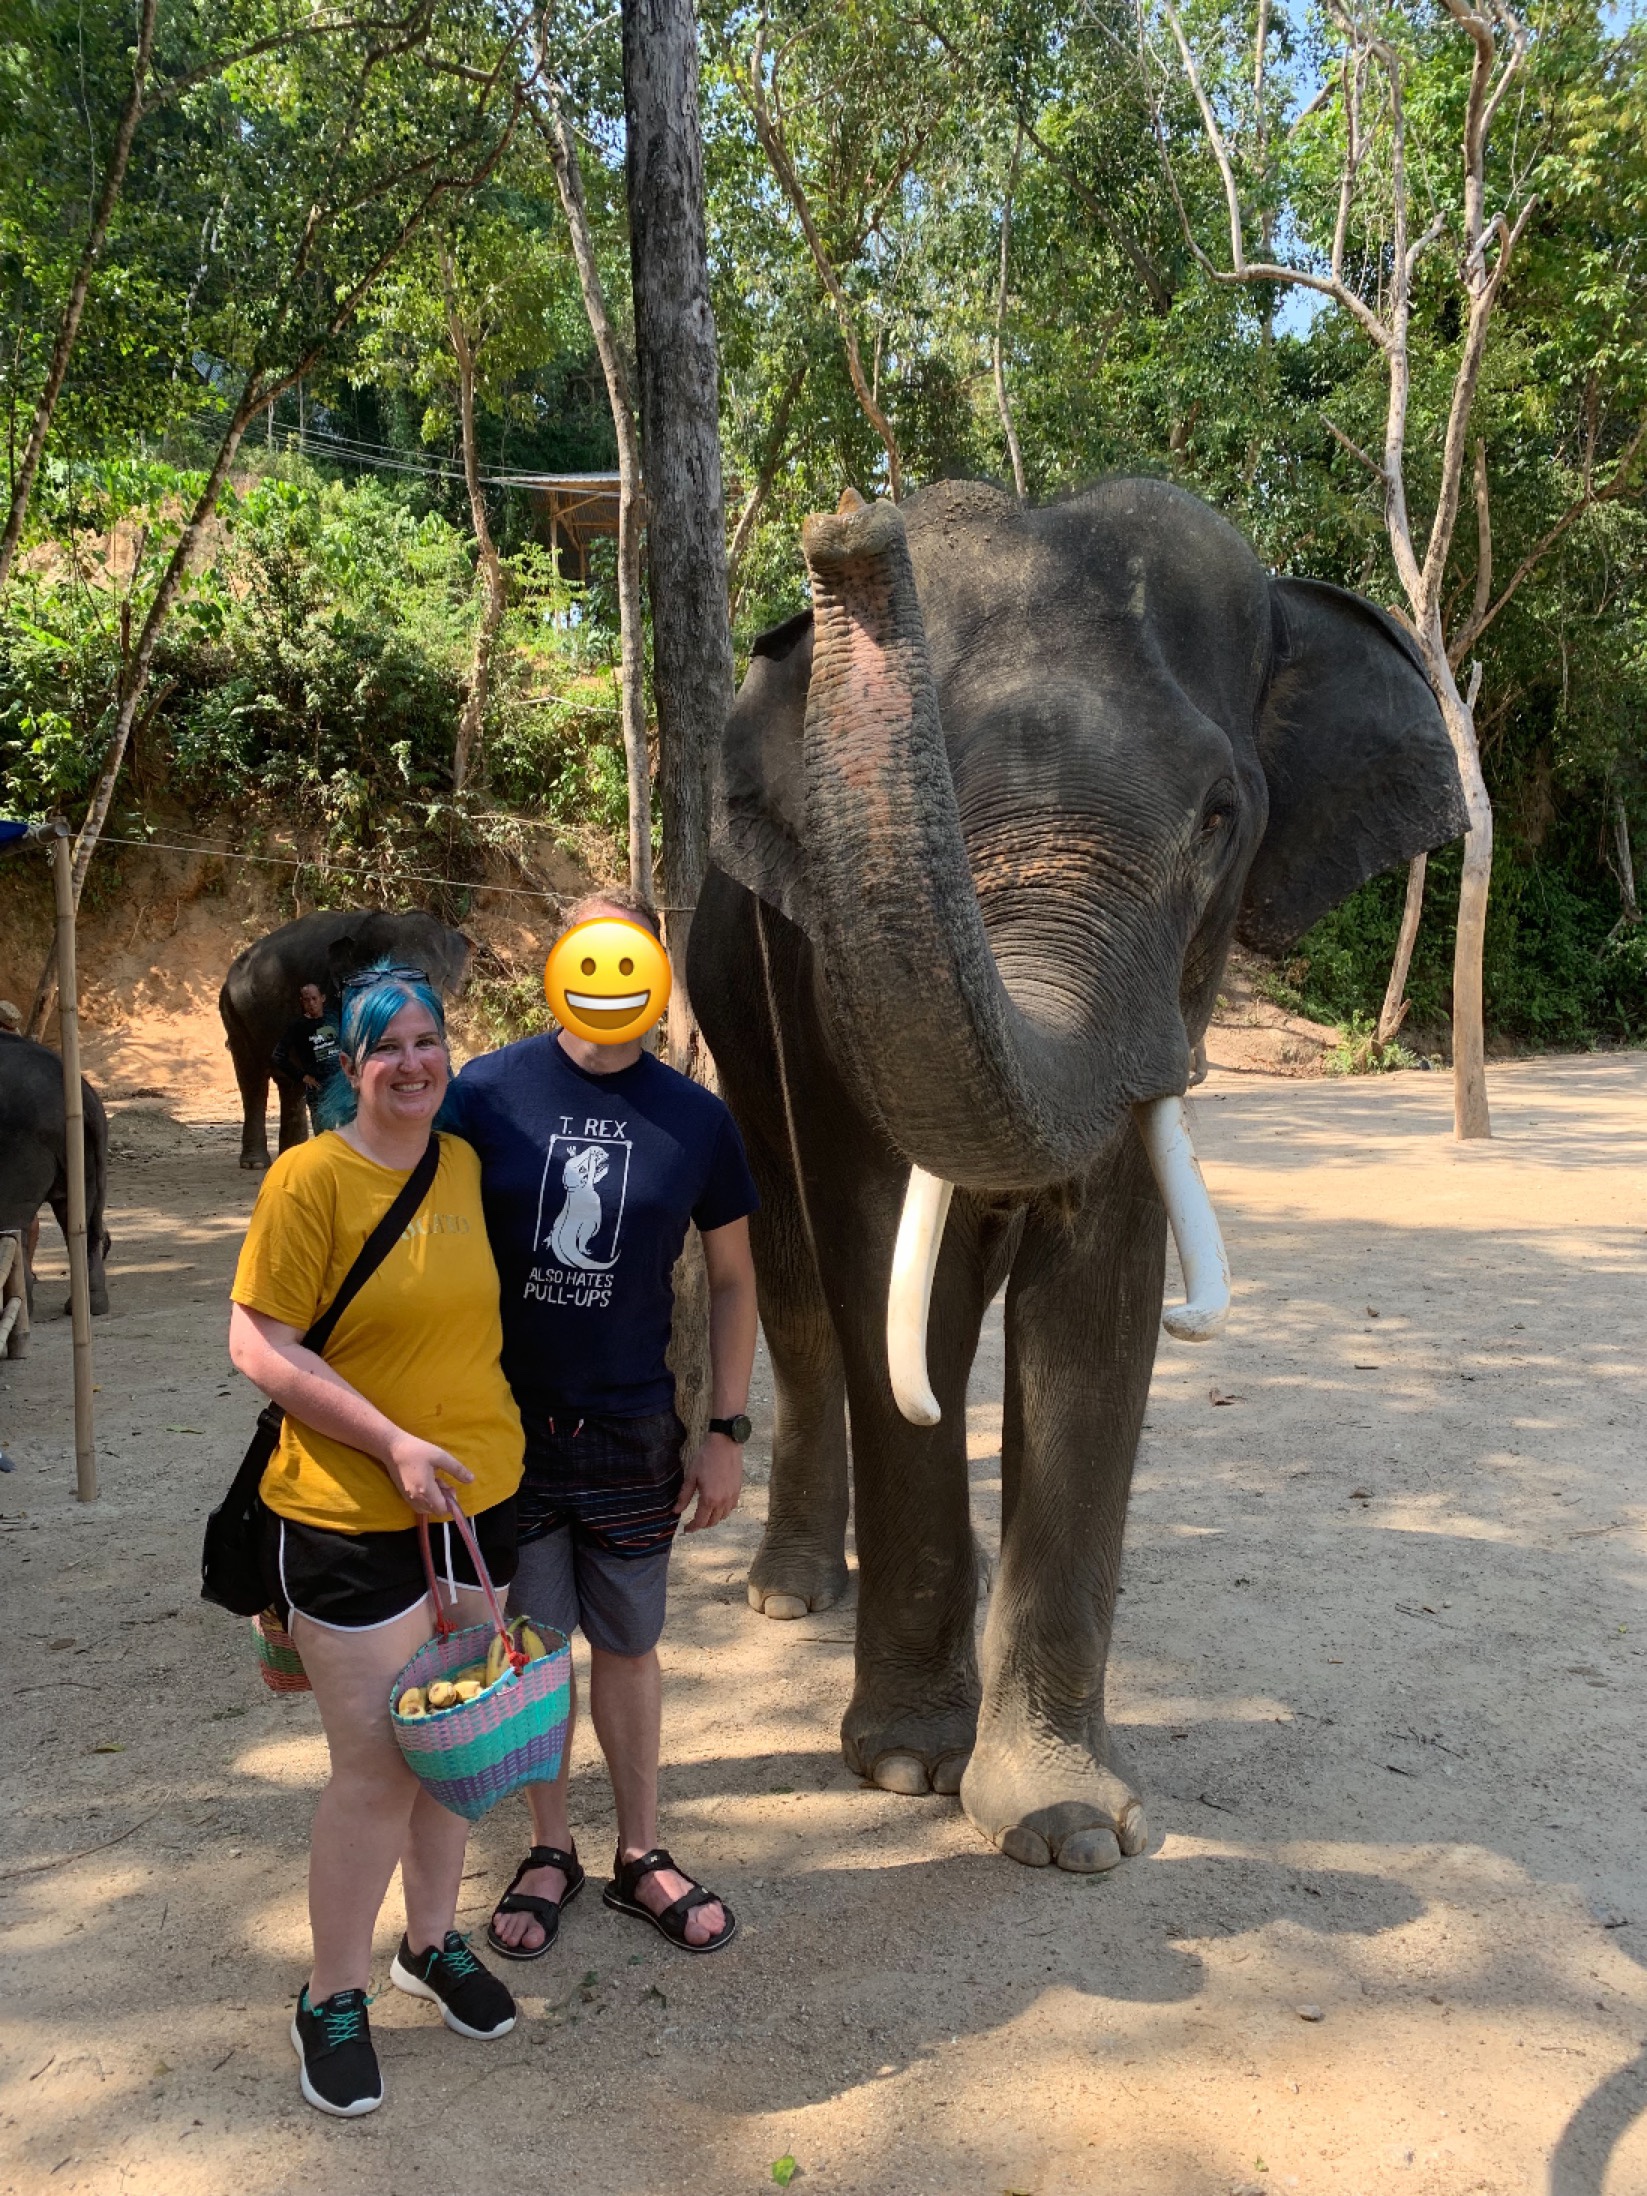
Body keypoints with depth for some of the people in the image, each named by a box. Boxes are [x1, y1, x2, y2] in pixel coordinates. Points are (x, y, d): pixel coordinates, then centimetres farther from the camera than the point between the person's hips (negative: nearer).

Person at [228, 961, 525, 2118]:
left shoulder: (465, 1163, 3)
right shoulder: (310, 1177, -15)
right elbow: (257, 1343, -16)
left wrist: (501, 1415, 11)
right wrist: (393, 1443, -21)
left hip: (478, 1500, 6)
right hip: (351, 1515, -6)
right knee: (379, 1764, 2)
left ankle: (434, 1941, 39)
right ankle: (333, 1999, 24)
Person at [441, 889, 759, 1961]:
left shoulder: (695, 1119, -4)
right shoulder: (486, 1091, -7)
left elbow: (733, 1278, 5)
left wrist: (728, 1432, 3)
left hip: (632, 1430, 1)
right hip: (506, 1423, 0)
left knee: (629, 1644, 14)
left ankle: (641, 1854, 32)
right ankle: (551, 1852, 32)